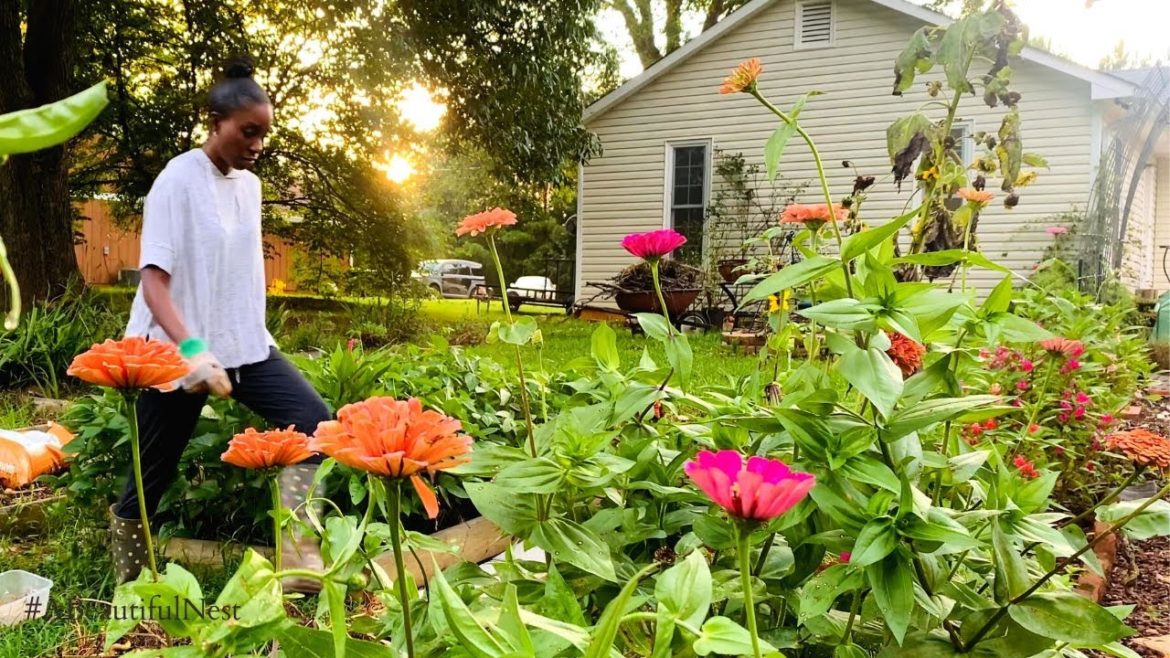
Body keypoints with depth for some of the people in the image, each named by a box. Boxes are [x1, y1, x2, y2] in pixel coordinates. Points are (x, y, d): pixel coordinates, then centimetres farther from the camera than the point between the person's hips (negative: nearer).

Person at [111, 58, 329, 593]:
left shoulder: (249, 185, 7)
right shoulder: (178, 180, -12)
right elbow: (153, 278, -20)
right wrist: (192, 348, -34)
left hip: (244, 342, 6)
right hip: (181, 352, -6)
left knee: (310, 418, -15)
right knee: (154, 474, 5)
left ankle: (298, 558, -13)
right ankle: (128, 579, 30)